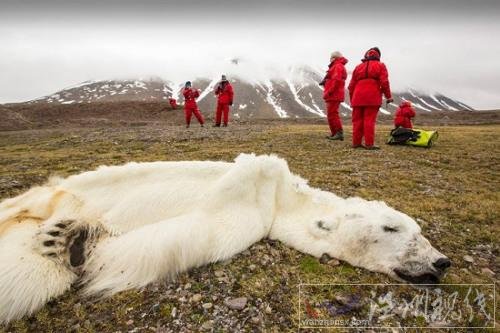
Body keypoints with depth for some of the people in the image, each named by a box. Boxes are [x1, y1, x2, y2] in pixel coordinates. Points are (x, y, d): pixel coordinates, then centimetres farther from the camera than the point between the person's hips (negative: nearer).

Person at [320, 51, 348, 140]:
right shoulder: (336, 67, 24)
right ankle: (334, 133, 20)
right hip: (333, 95, 11)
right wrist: (325, 82, 9)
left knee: (332, 114, -13)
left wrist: (329, 91, -23)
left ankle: (339, 133, -13)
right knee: (331, 114, 14)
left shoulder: (338, 66, -9)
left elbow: (336, 80, -21)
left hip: (334, 95, -11)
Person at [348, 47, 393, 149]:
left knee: (357, 120, 7)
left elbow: (351, 85, 16)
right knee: (369, 120, -6)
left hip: (358, 98, 3)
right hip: (372, 98, -3)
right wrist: (388, 96, 4)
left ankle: (356, 142, 8)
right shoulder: (380, 66, 9)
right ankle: (369, 144, -7)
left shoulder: (358, 67, 20)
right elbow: (384, 82, -2)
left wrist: (352, 99, 22)